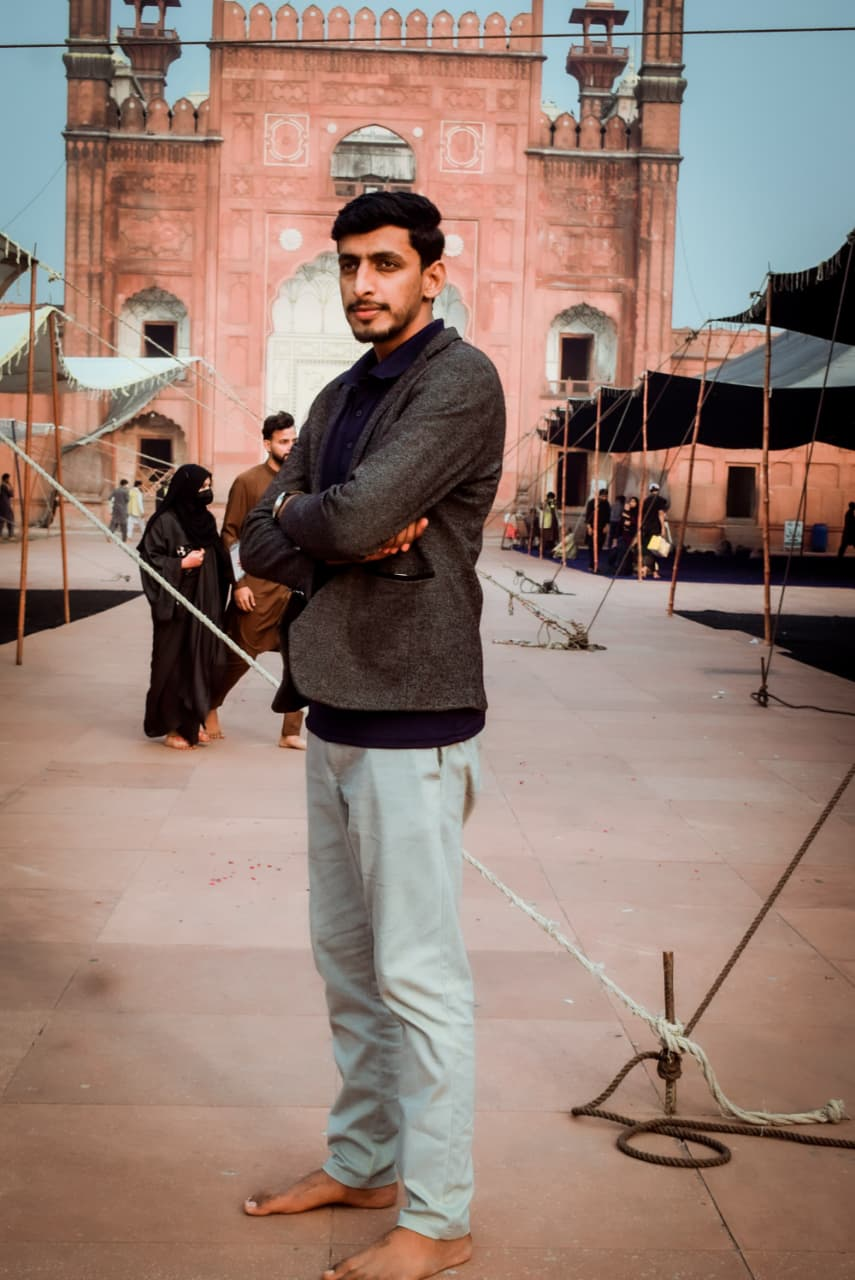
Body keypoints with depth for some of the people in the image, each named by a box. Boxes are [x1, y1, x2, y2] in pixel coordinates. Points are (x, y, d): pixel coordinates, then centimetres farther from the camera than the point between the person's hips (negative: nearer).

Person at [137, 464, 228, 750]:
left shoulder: (205, 520, 11)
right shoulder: (165, 522, -11)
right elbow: (149, 559, -12)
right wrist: (182, 564, -18)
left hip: (204, 605, 7)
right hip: (175, 606, -7)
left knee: (201, 661, 9)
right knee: (174, 663, -2)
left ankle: (192, 721, 20)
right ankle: (171, 726, 8)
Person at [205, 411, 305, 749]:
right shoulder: (248, 481, -4)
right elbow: (230, 534, -4)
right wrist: (239, 582, -9)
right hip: (258, 586, -4)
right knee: (241, 654, 6)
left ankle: (291, 732, 11)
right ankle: (210, 706, 30)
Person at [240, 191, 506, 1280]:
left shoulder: (460, 383, -10)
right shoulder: (339, 398, 15)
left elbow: (356, 516, -22)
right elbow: (260, 545, 8)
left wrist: (304, 514, -1)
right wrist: (350, 536, -10)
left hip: (412, 721, -8)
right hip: (335, 710, 8)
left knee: (418, 974, -2)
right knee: (345, 956, 16)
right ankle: (360, 1163, 31)